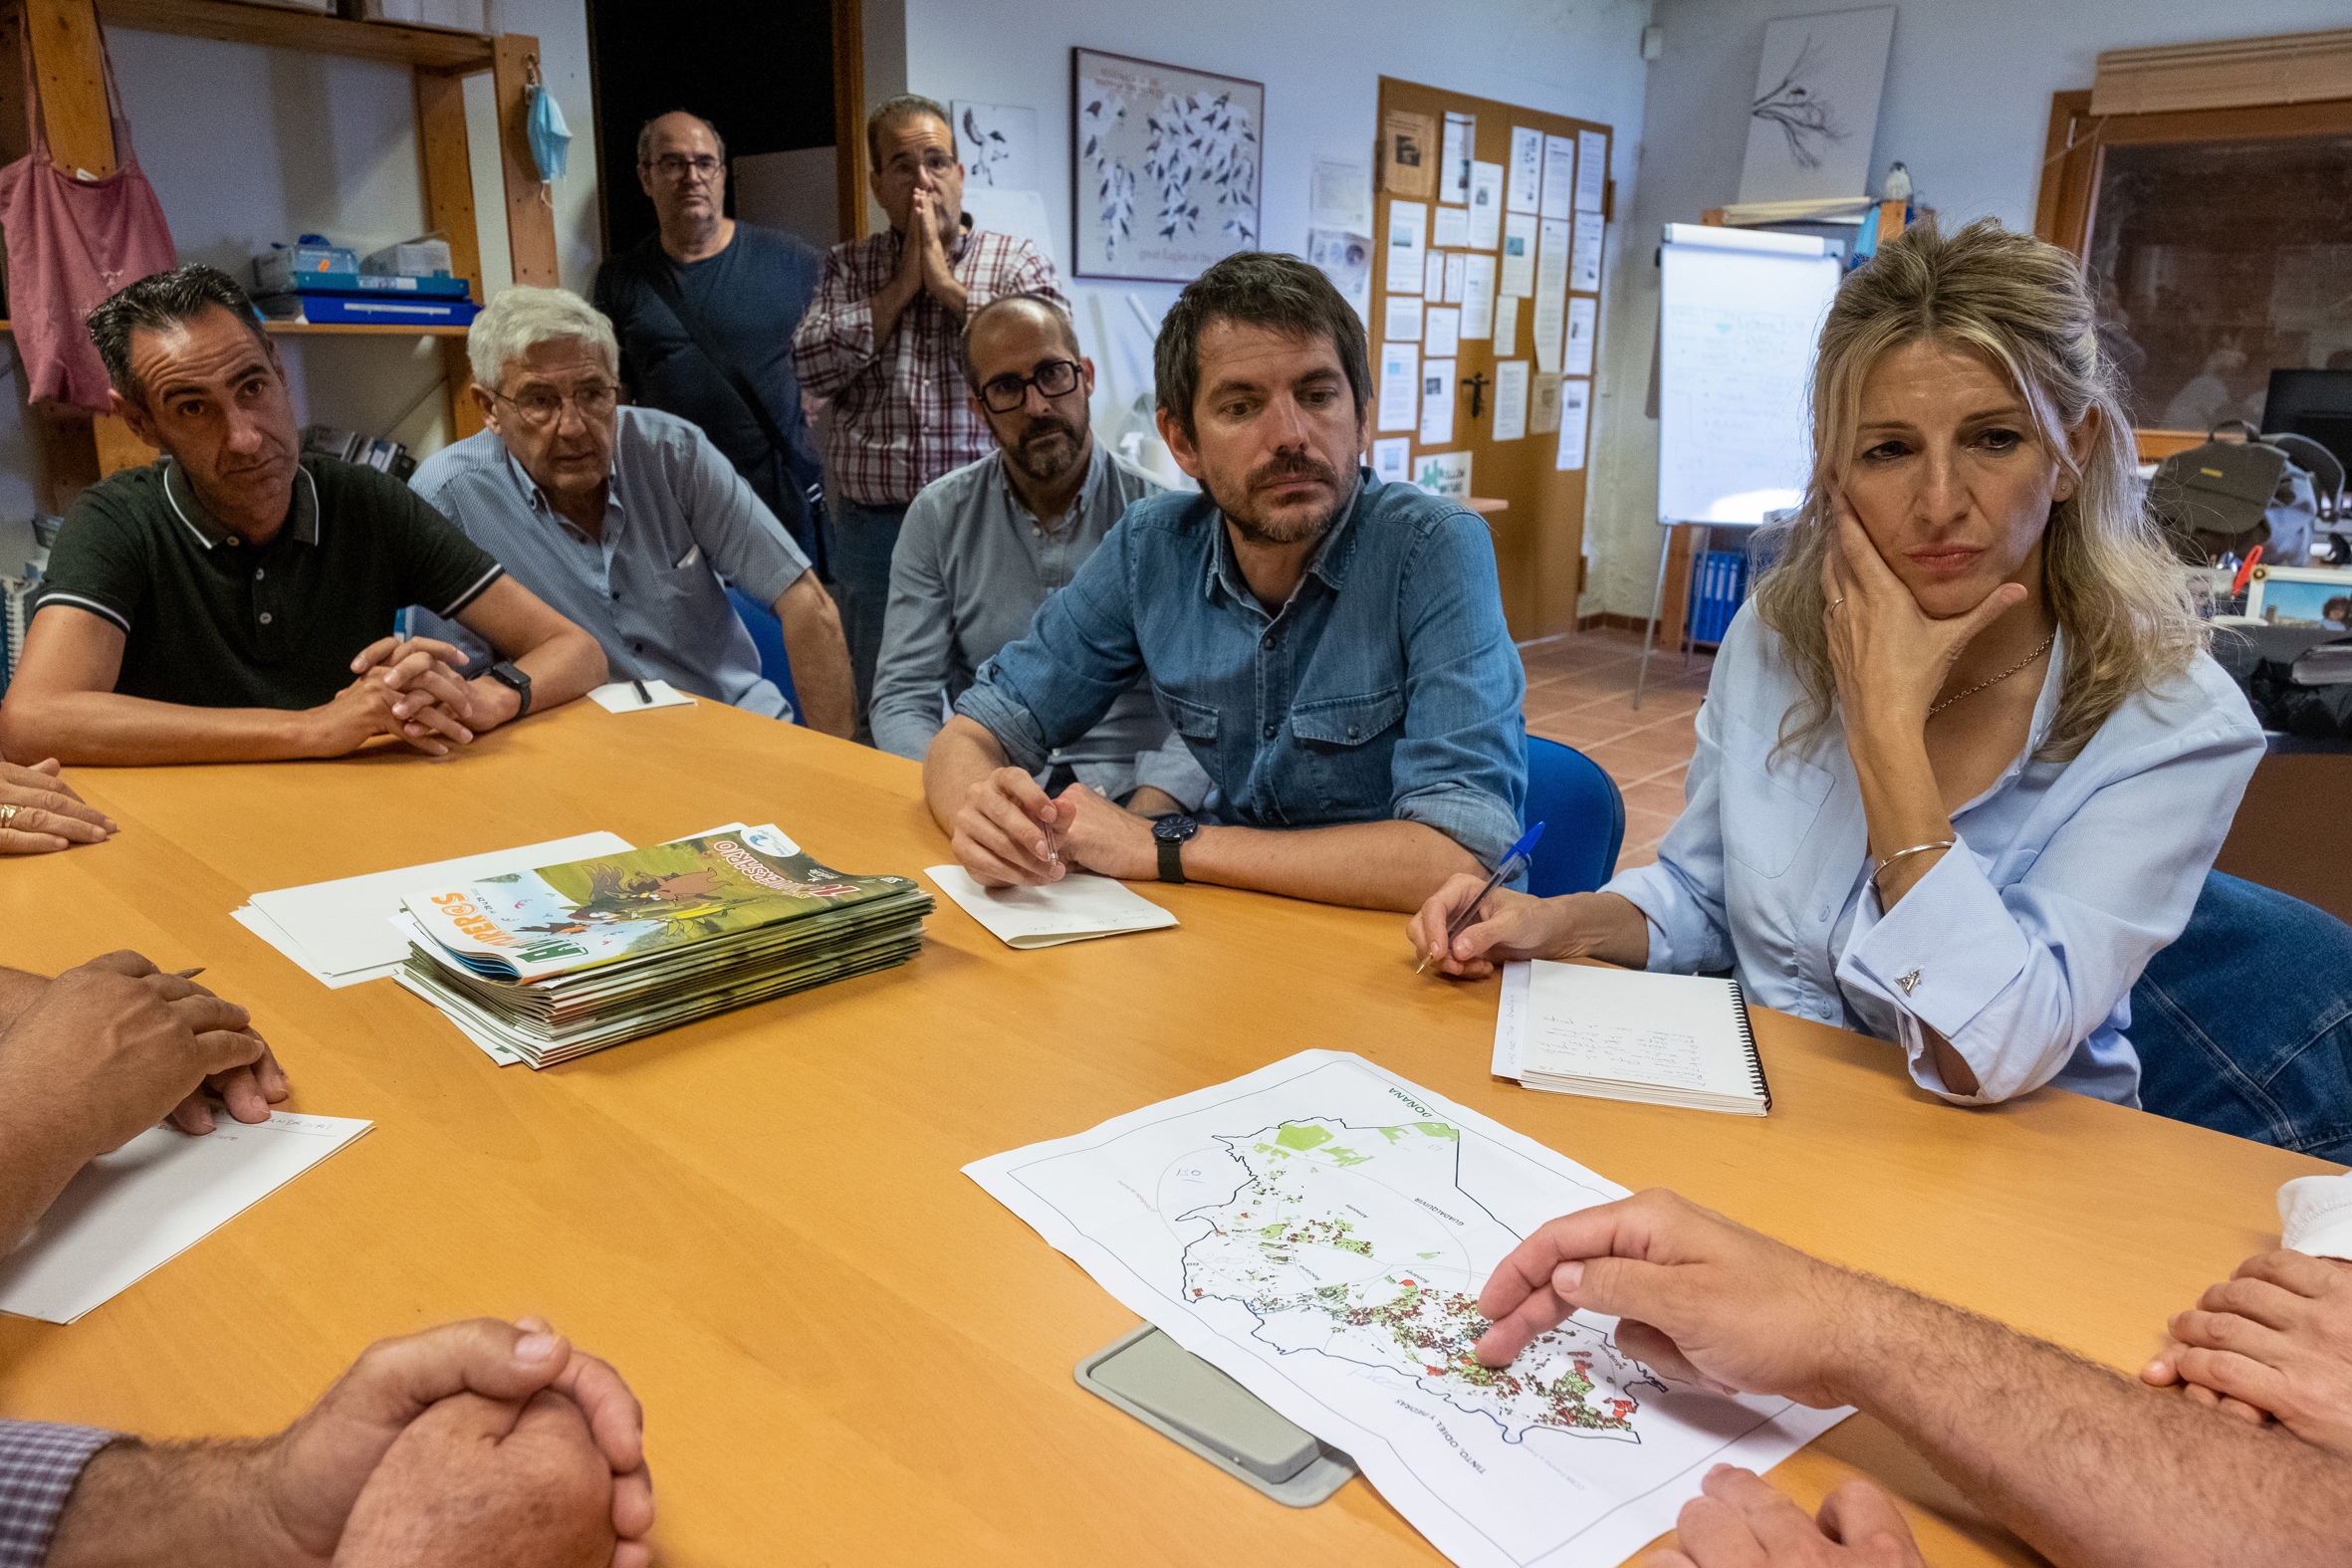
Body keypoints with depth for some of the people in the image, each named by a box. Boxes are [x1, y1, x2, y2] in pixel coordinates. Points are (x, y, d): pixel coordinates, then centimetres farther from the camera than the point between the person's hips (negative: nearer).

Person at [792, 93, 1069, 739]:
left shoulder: (1018, 261, 7)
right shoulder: (847, 266, 13)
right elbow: (812, 365, -2)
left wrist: (947, 283, -6)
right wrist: (903, 284, -3)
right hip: (871, 529, 2)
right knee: (878, 709, 10)